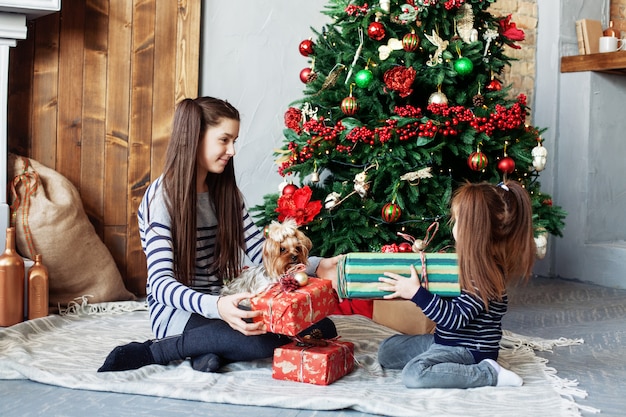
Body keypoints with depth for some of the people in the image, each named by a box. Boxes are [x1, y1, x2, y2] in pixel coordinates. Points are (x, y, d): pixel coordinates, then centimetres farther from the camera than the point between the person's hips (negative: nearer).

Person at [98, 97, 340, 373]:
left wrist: (316, 266, -12)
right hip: (176, 310, -7)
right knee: (264, 340, -35)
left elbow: (260, 251, 5)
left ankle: (213, 351, -15)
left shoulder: (226, 193, 10)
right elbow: (160, 283, -21)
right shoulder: (162, 197, -12)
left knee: (323, 328, -11)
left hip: (221, 305, 7)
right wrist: (216, 306, -40)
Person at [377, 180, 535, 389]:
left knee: (414, 373, -31)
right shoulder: (468, 261, 3)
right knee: (386, 351, 9)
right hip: (445, 340, 9)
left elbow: (456, 318, -28)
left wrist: (416, 292, -28)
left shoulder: (486, 272, -25)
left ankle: (489, 373, -16)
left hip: (470, 348, -9)